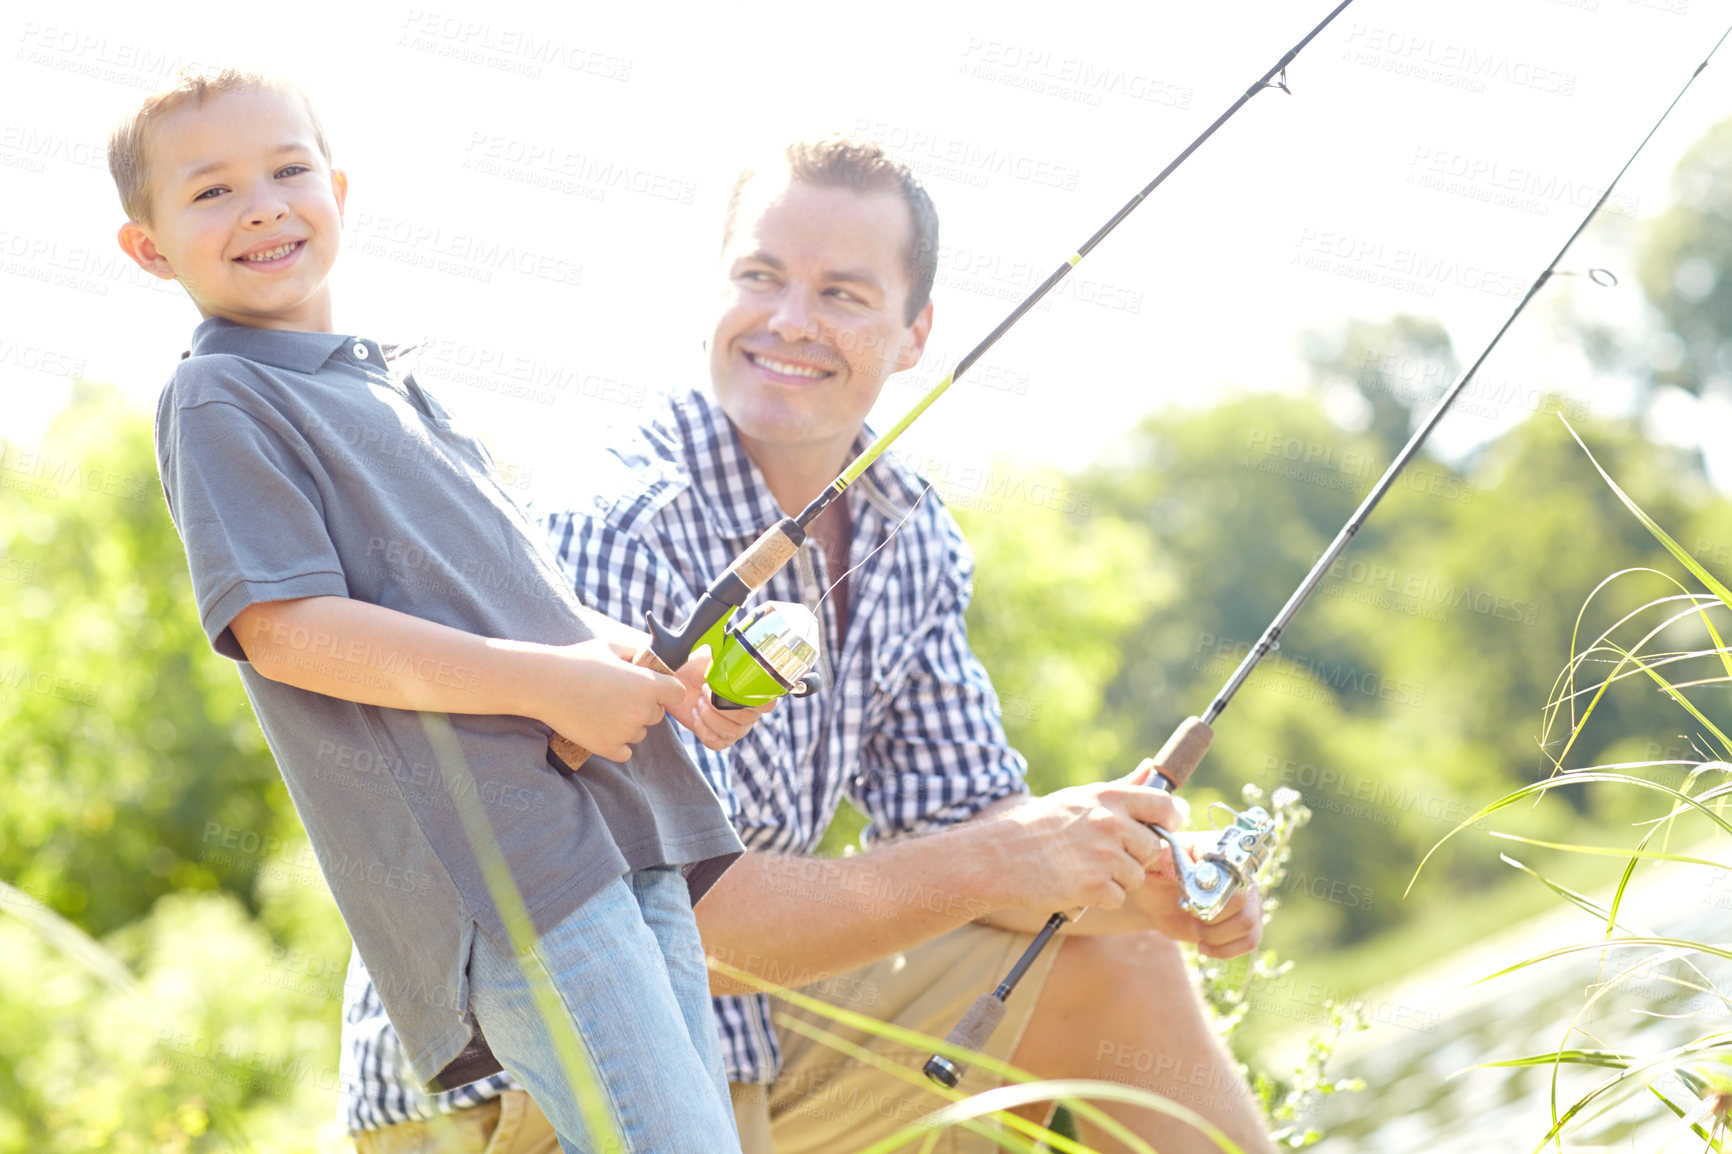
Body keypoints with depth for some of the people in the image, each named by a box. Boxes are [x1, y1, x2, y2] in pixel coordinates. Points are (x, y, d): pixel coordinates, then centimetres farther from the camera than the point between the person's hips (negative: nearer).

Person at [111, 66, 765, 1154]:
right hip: (489, 856, -8)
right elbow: (284, 628, -13)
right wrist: (548, 683, -16)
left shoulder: (398, 390, 26)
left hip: (623, 828, 9)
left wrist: (662, 672, 9)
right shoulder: (220, 401, -1)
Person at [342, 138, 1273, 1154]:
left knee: (1110, 961, 3)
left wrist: (1151, 883, -17)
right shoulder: (614, 534, -25)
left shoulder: (913, 538, 2)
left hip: (729, 1029, 8)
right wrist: (986, 869, -28)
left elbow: (957, 817, 4)